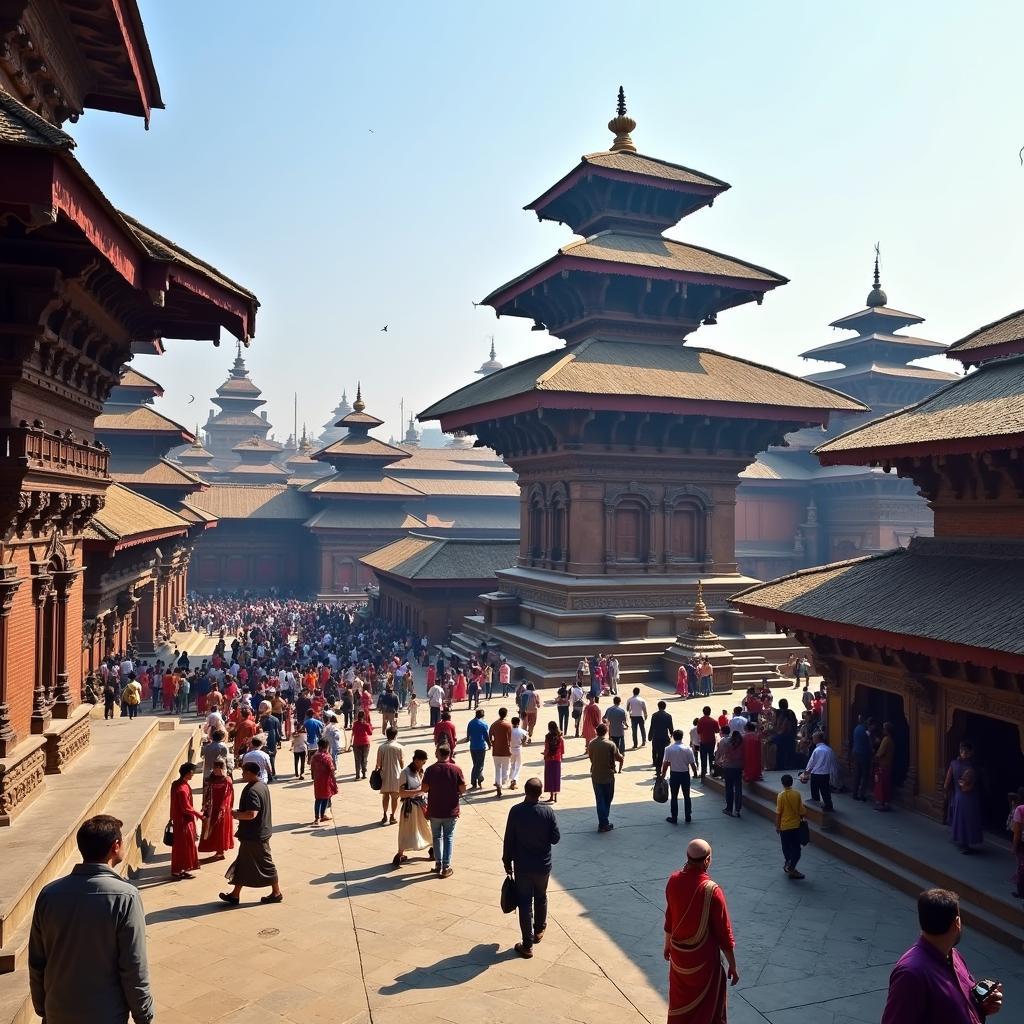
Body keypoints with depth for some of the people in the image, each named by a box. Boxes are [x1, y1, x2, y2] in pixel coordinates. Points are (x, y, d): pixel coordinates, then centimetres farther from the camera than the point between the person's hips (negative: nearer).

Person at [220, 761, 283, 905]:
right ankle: (235, 894, 24)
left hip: (255, 835, -10)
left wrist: (236, 815, -17)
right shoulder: (263, 785, 6)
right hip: (260, 832, 10)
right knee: (242, 863, 16)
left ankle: (276, 893, 16)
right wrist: (239, 813, 14)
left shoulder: (252, 791, -26)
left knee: (265, 864, 3)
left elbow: (252, 814, -34)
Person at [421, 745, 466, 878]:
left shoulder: (430, 769, -9)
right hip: (451, 811, -1)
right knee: (448, 837, 12)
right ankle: (446, 867, 11)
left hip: (434, 811, 1)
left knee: (437, 837, 18)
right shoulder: (456, 769, -11)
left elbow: (424, 789, -5)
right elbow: (463, 789, -9)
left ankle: (438, 864, 22)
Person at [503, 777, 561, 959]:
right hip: (543, 865, 2)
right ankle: (539, 930, 43)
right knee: (541, 897, 24)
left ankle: (527, 945, 9)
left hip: (522, 866, -1)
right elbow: (555, 838, -7)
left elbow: (508, 840, -9)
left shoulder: (516, 811, -15)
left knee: (525, 903, 6)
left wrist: (507, 862, 3)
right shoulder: (548, 812, -14)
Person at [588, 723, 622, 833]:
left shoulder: (591, 744, -3)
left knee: (599, 800, 10)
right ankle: (604, 824, 17)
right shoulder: (610, 744, -16)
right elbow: (620, 758, -11)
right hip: (608, 776, -3)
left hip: (595, 776, 3)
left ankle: (603, 823, 10)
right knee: (607, 800, 13)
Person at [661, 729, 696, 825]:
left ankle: (674, 818, 14)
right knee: (686, 796, 14)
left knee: (674, 797, 9)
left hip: (674, 775, -1)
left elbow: (665, 763, -8)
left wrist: (663, 774, 6)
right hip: (685, 774, 1)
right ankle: (688, 817, 20)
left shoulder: (668, 749, -10)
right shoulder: (687, 748, -9)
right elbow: (692, 763, -7)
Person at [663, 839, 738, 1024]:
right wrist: (732, 966, -5)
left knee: (680, 1001, 25)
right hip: (703, 959, -5)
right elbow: (724, 932, -17)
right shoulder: (711, 891, -27)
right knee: (708, 1008, 16)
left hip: (678, 954, 5)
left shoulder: (674, 881, -10)